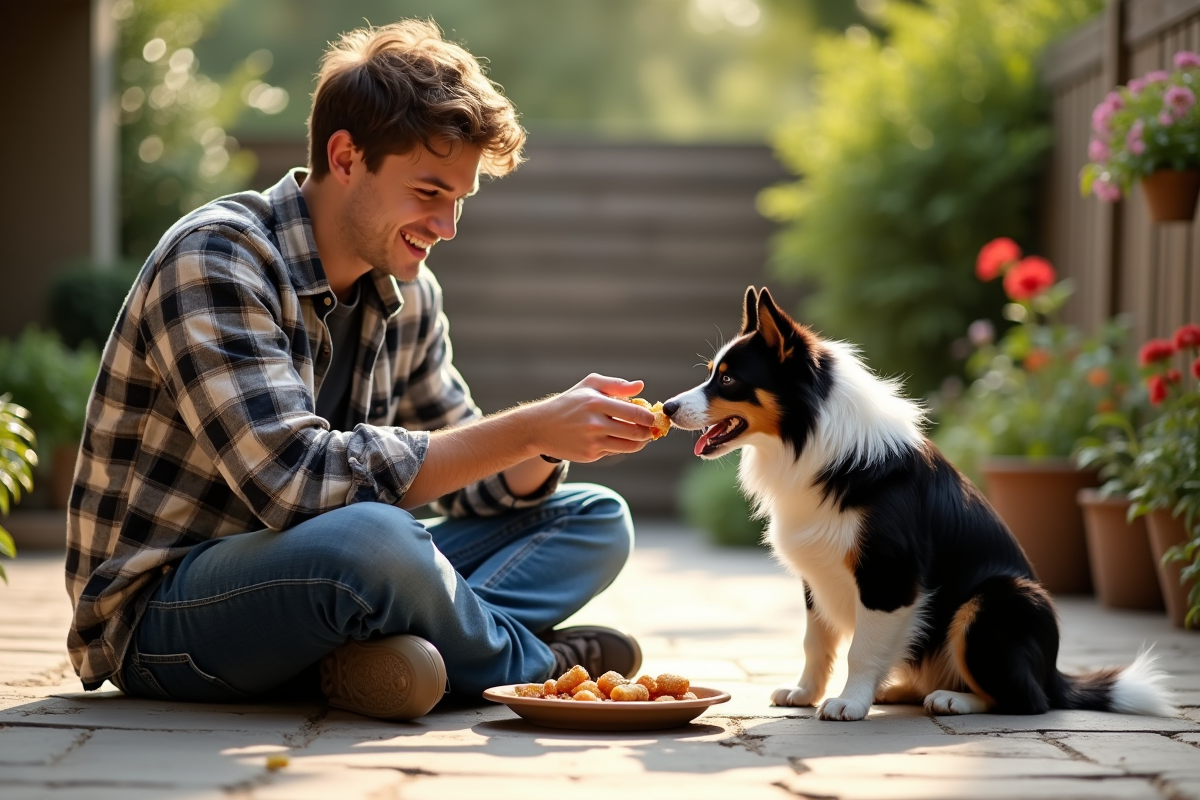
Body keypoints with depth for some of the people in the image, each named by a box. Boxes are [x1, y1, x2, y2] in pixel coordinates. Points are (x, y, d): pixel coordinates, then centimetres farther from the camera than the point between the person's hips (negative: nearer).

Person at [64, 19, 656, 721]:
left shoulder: (409, 295, 7)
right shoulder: (214, 260, -18)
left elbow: (465, 485, 11)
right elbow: (296, 479, -30)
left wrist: (549, 445, -12)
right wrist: (527, 430, -27)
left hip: (313, 580, 8)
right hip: (160, 618, -8)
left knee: (596, 518, 4)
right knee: (369, 536, -39)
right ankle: (527, 660, -8)